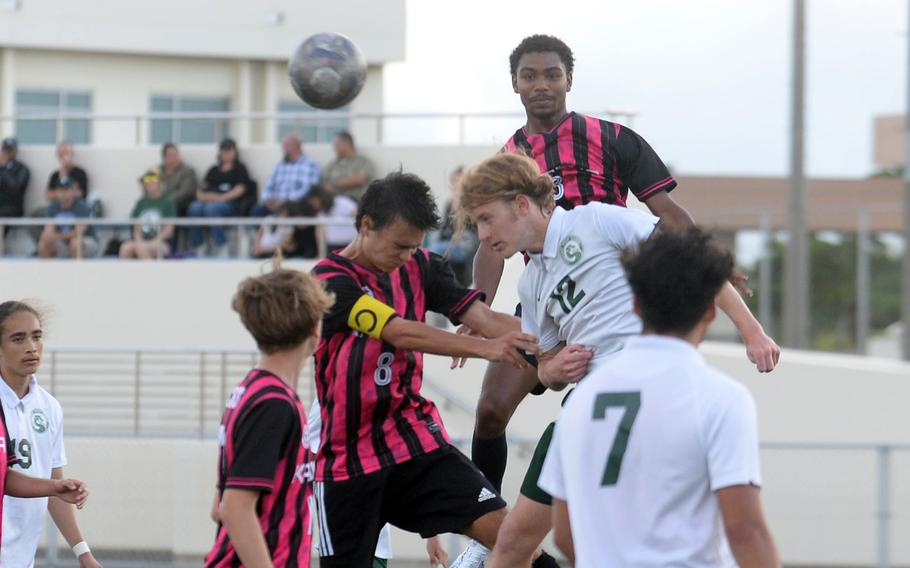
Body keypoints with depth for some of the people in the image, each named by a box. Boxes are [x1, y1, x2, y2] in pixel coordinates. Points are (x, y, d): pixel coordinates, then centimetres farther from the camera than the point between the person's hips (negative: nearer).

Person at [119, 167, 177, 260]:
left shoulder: (167, 202, 0)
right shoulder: (141, 203, 15)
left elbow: (169, 230, -5)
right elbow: (137, 228, 15)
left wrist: (153, 243, -15)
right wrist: (139, 241, -6)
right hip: (142, 241, 5)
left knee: (140, 248, -35)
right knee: (126, 247, -27)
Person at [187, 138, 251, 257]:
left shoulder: (240, 169, 17)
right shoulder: (214, 170, 30)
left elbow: (240, 189, 1)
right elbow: (202, 188, 21)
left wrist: (221, 198, -13)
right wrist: (202, 195, -5)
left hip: (231, 204, -4)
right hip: (209, 201, 4)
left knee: (212, 208, -39)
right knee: (195, 208, -32)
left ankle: (222, 249, -39)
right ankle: (198, 249, -33)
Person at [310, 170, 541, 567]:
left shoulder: (420, 267, 2)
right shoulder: (331, 281, -14)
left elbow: (483, 316, -9)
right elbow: (401, 333, -27)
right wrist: (483, 348, -37)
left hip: (417, 441, 4)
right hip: (349, 458, -4)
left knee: (504, 529, -13)